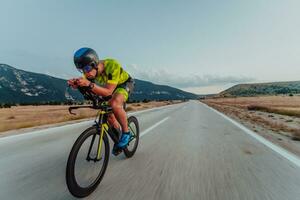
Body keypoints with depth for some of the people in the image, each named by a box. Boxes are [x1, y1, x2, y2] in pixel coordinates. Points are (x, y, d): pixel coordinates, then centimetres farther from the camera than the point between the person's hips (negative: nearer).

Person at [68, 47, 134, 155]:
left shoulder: (112, 65, -38)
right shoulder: (90, 70, -21)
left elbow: (108, 92, -41)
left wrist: (89, 84, -54)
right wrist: (76, 84, -39)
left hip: (125, 83, -6)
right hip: (111, 86, 6)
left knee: (115, 104, -34)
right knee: (108, 114, 0)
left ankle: (126, 133, -10)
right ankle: (118, 138, 26)